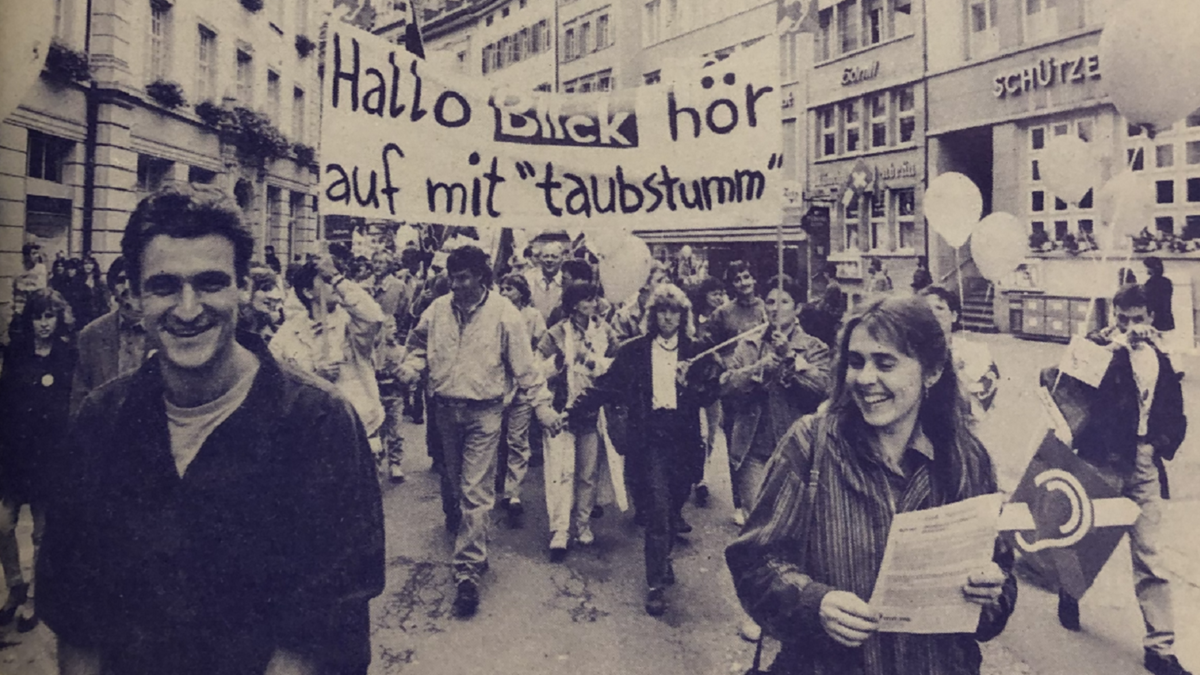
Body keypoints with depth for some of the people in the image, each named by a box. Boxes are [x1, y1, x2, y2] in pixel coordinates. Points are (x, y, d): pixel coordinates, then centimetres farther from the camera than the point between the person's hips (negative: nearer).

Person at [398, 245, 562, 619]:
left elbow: (524, 366, -6)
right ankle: (456, 525, 51)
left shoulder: (504, 313, -10)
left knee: (476, 491, -6)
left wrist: (542, 405, -9)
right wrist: (412, 365, -3)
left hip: (483, 412, -4)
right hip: (445, 408, 4)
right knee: (451, 479, 22)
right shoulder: (438, 309, 1)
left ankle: (468, 568, 0)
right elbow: (419, 341, 18)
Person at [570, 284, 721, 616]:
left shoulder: (696, 352, 8)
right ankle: (656, 584, 4)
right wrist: (572, 412, -3)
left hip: (683, 440, 2)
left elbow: (710, 395, 5)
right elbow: (606, 387, 4)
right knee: (657, 511, -7)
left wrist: (691, 383, -15)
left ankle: (663, 560, 40)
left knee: (673, 505, 13)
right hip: (649, 440, -2)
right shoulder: (634, 351, 4)